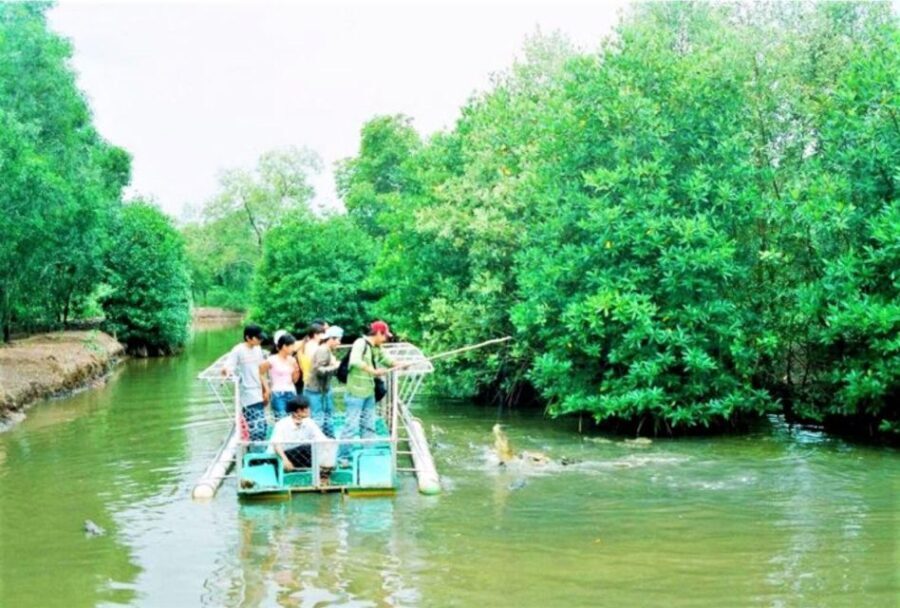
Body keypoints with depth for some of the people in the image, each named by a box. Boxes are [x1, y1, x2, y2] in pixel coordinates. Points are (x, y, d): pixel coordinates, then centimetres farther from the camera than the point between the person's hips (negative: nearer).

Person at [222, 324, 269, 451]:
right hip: (248, 396, -8)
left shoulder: (258, 349, 11)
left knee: (262, 428, 9)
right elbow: (226, 368, -17)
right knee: (257, 429, -14)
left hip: (258, 394, 8)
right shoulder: (238, 351, -10)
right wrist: (226, 370, -40)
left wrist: (265, 389, 19)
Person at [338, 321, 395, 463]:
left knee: (369, 426, 15)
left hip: (369, 393, 9)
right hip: (356, 392, -9)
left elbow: (385, 359, 26)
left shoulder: (376, 348, 11)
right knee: (352, 426, -7)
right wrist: (373, 371, -36)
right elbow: (355, 361, -31)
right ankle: (342, 457, 1)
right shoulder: (360, 343, -15)